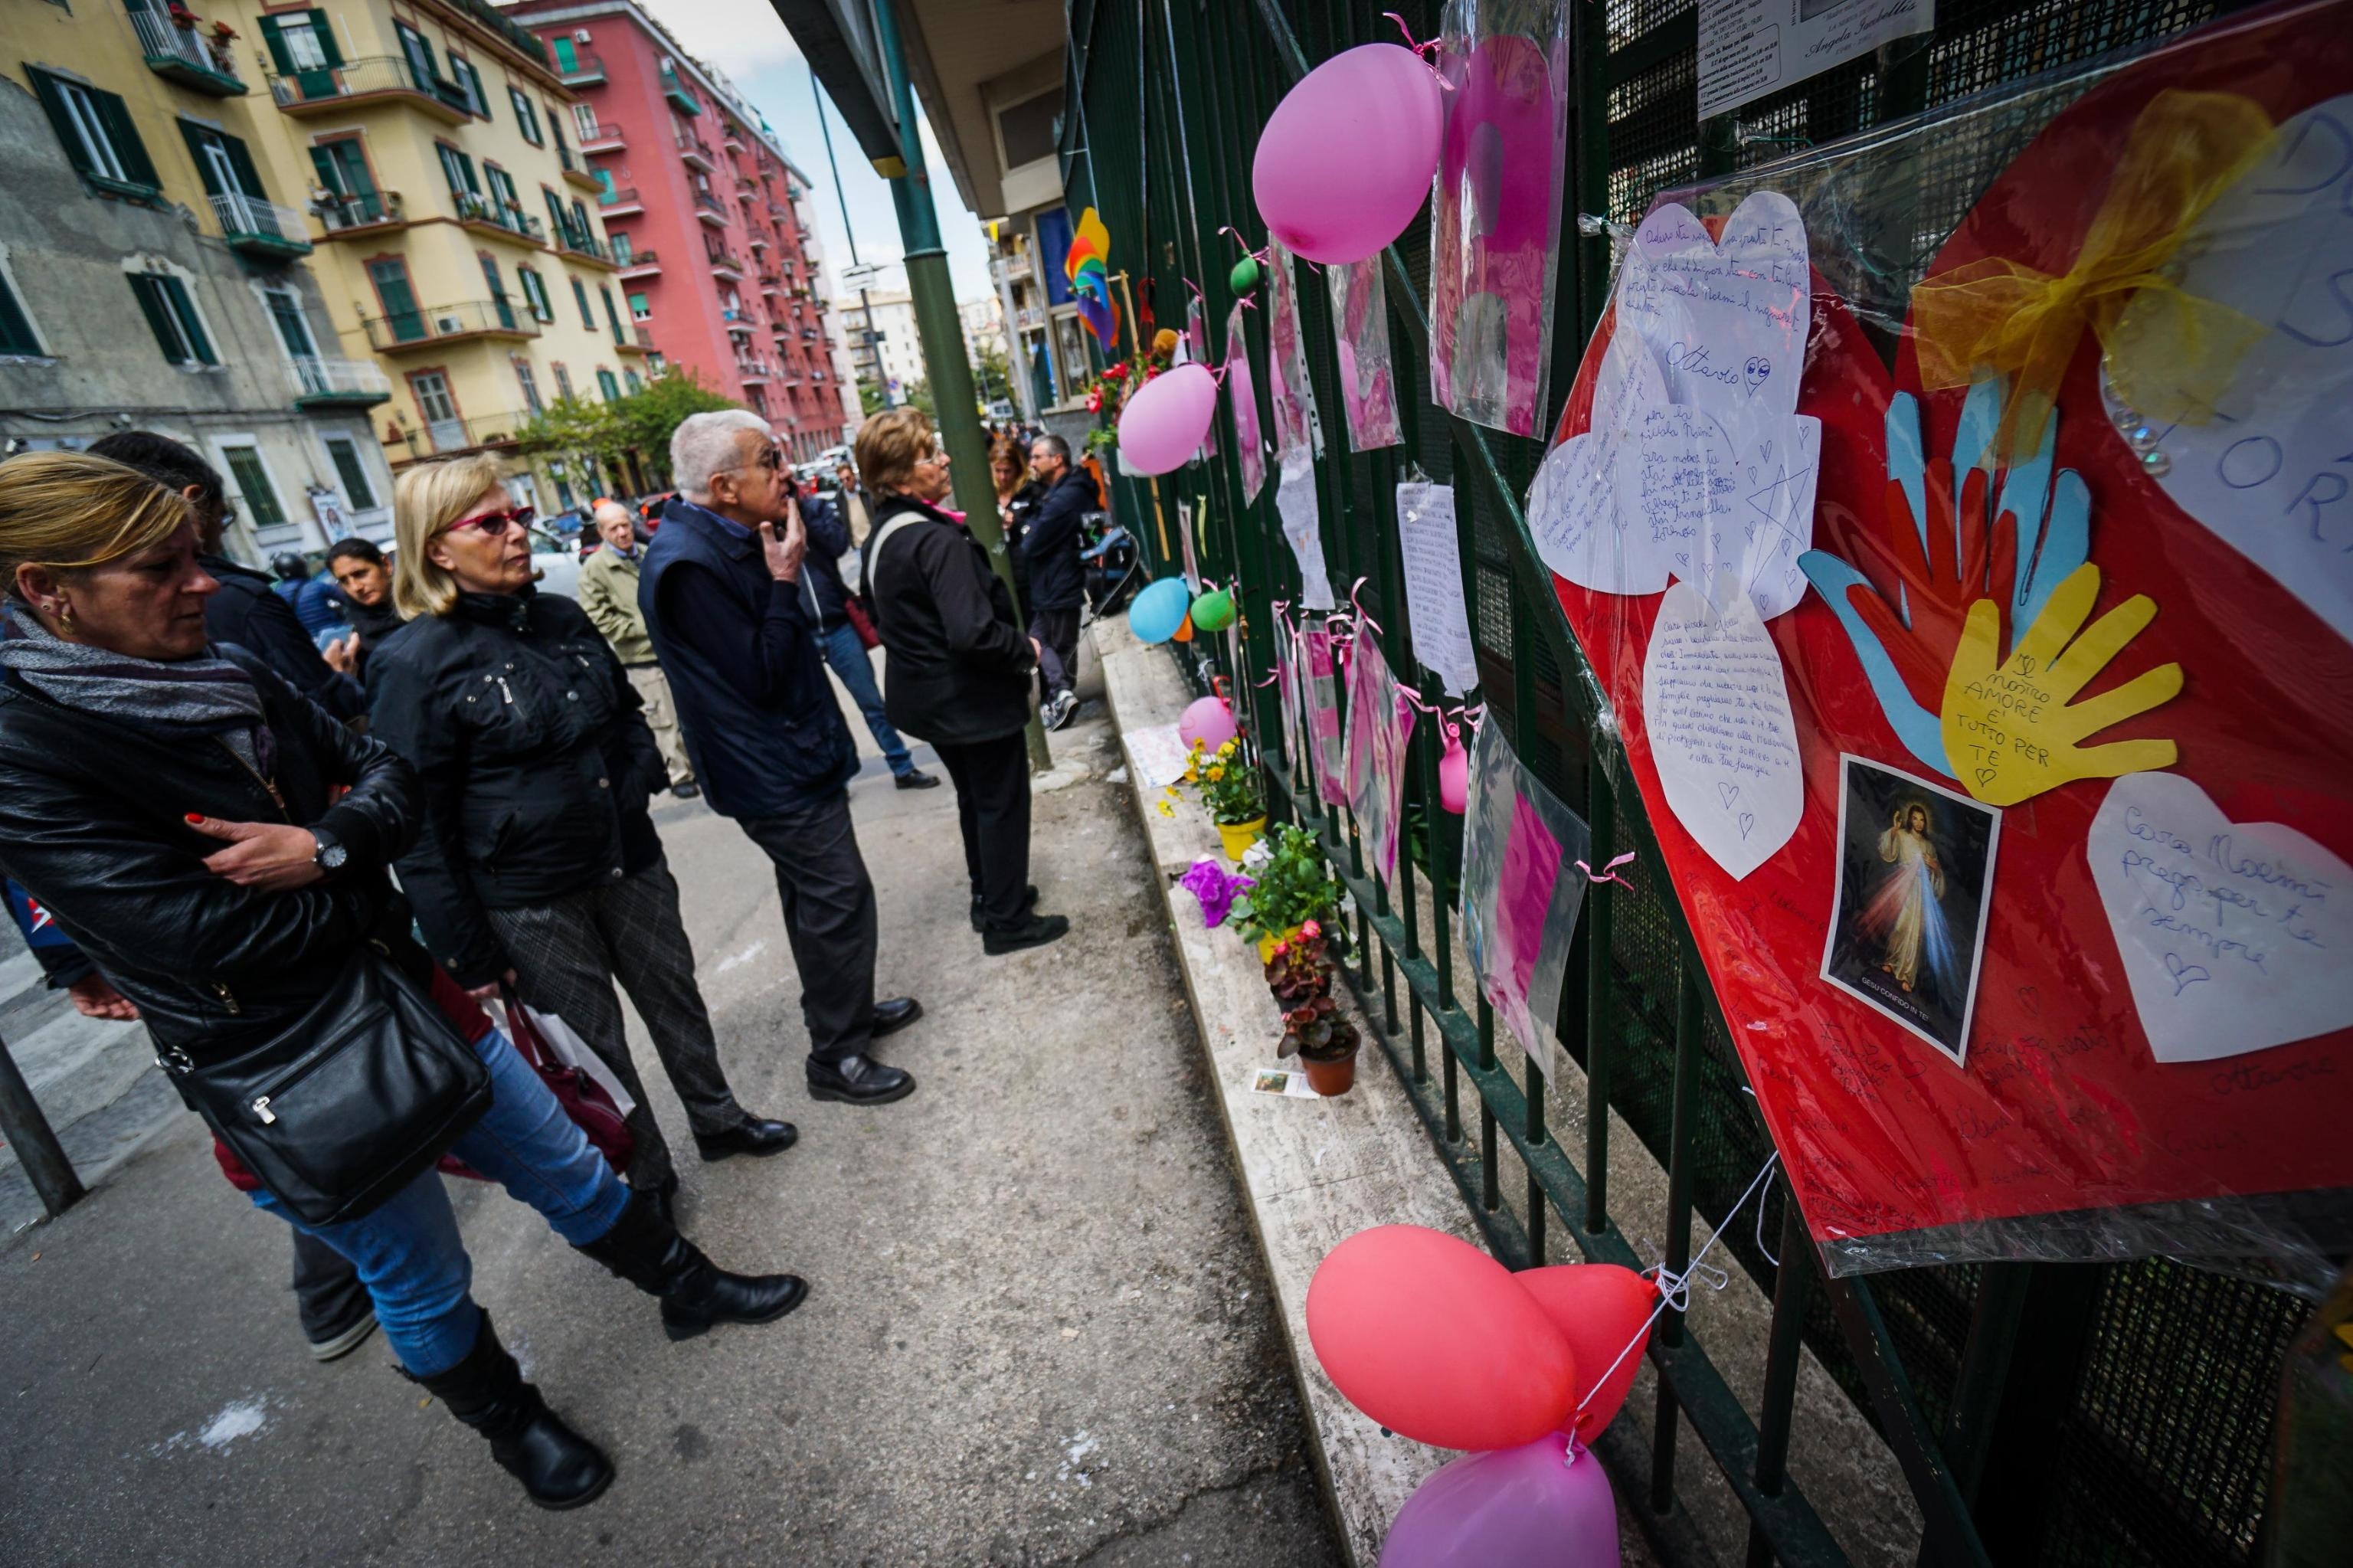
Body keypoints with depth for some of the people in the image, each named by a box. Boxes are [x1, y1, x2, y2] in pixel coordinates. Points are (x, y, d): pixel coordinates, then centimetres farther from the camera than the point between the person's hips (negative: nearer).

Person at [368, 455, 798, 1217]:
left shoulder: (561, 617, 4)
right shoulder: (415, 663, -15)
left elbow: (626, 710, 21)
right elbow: (420, 822, -13)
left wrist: (643, 769, 1)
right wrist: (468, 953, -12)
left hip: (629, 859, 6)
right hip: (531, 899, -5)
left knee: (675, 997, 20)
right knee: (595, 1050, 11)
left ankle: (717, 1118, 42)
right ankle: (646, 1184, 32)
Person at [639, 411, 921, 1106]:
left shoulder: (730, 539, 8)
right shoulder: (686, 564, -23)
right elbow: (761, 675, -23)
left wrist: (781, 571, 2)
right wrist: (785, 580, -20)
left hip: (794, 754, 10)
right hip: (773, 772, -10)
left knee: (816, 894, 20)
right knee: (838, 897, -4)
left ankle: (848, 1009, 37)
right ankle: (836, 1057, 10)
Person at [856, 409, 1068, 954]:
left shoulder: (883, 536, 5)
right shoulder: (937, 541, -25)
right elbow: (973, 633, -32)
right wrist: (1027, 651, -16)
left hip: (929, 697, 9)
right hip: (973, 699, -9)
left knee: (975, 798, 22)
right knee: (1003, 804, 5)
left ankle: (990, 896, 37)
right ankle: (1007, 921, 17)